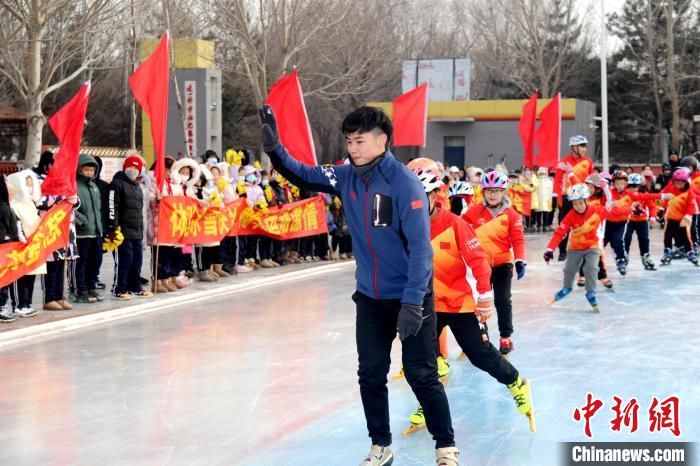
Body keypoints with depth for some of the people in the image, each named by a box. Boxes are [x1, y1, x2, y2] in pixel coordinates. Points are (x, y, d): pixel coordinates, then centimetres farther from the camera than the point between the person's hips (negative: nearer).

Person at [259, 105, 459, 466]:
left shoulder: (404, 183, -22)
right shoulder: (346, 177, -3)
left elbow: (420, 245, -24)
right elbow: (303, 176, 3)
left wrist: (412, 303, -28)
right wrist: (275, 150, -18)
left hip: (410, 296, -6)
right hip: (369, 297, 6)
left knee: (421, 375, 0)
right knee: (371, 375, 11)